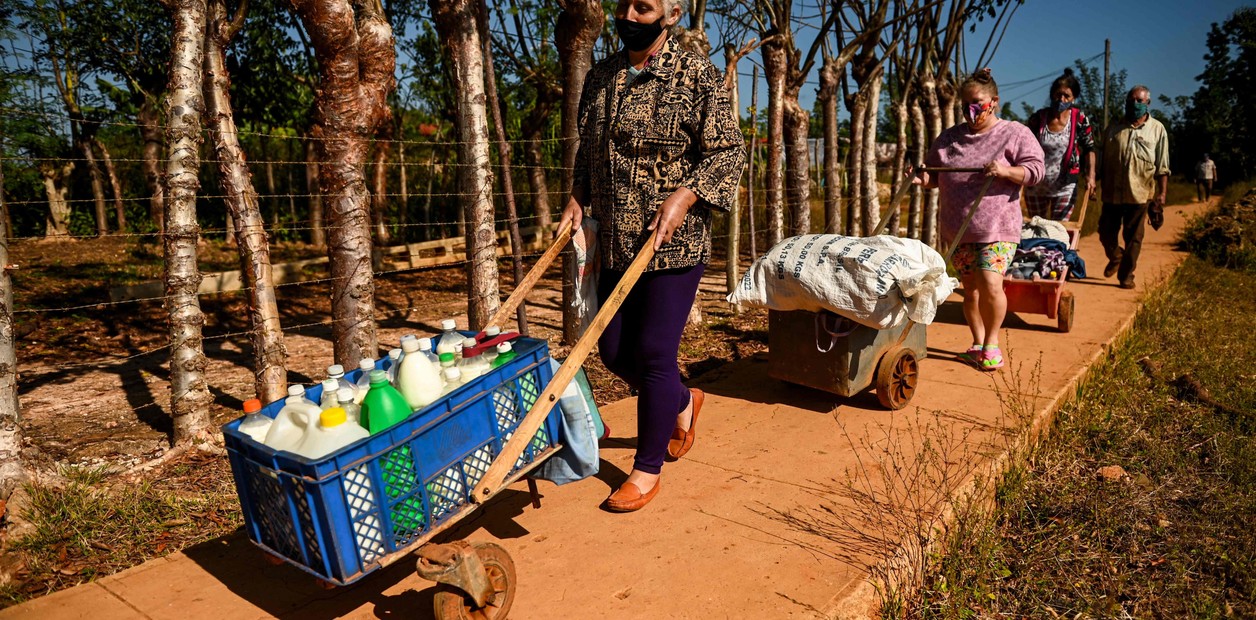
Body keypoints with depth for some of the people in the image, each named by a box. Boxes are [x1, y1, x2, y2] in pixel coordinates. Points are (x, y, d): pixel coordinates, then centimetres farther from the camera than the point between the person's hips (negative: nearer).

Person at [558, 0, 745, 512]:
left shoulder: (697, 75, -6)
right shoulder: (600, 78, 12)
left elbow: (728, 151, -8)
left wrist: (685, 195, -21)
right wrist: (577, 198, 6)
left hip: (674, 244, -6)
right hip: (616, 244, 7)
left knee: (654, 354, -3)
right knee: (613, 349, 11)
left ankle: (648, 470, 16)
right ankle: (683, 403, 41)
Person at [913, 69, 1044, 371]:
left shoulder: (1016, 134, 3)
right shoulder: (948, 138, 14)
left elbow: (1035, 170, -3)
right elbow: (935, 173, 22)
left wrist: (1006, 171, -22)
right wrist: (922, 177, -1)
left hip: (998, 229, -4)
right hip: (957, 230, 4)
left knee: (990, 283, -17)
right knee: (970, 288, 9)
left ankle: (992, 341, 5)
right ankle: (977, 343, 24)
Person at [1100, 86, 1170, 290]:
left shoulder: (1157, 130, 3)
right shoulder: (1114, 128, 7)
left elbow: (1162, 166, 1)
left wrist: (1162, 192, -5)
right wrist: (1103, 187, 9)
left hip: (1140, 194, -2)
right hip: (1112, 193, 2)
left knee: (1133, 238, 3)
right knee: (1106, 232, 7)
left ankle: (1126, 275, 13)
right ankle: (1115, 258, 36)